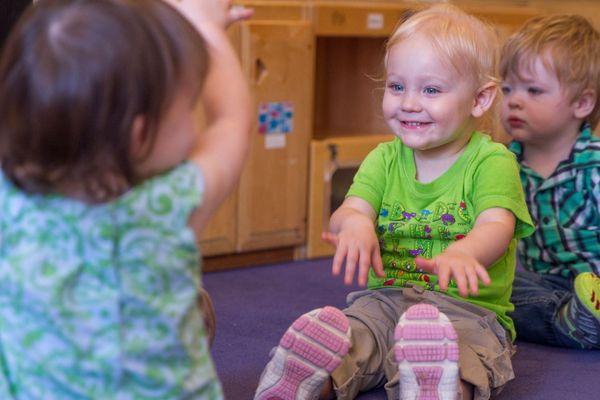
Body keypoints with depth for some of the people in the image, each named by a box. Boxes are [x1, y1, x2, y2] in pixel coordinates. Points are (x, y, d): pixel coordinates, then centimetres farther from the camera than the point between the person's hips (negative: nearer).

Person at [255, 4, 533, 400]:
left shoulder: (492, 162, -3)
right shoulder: (384, 160, 13)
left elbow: (496, 227, -20)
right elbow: (350, 209, -2)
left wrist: (462, 253, -45)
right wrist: (354, 224, -31)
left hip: (464, 309, -4)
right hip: (385, 300, 4)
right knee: (317, 336, -25)